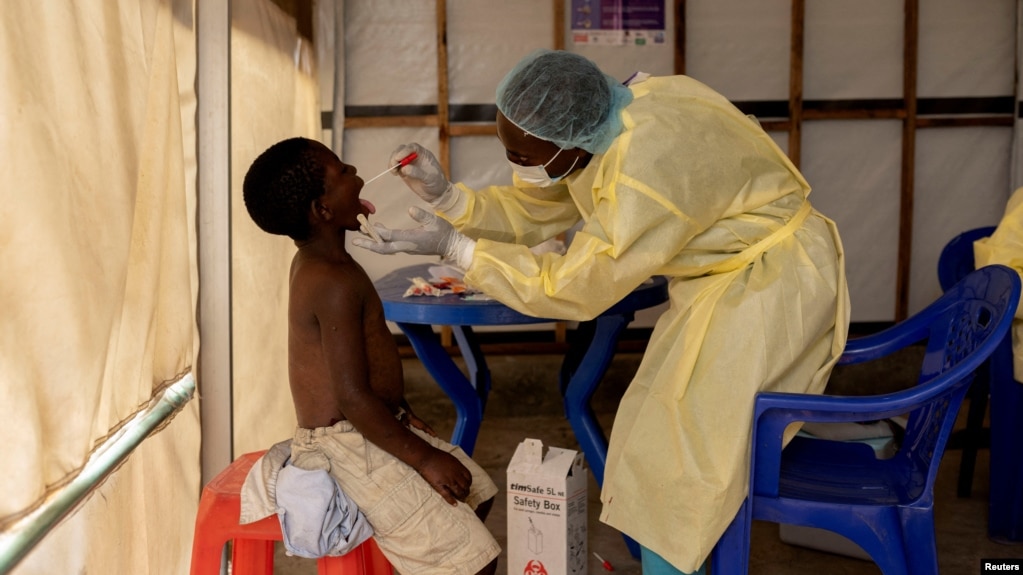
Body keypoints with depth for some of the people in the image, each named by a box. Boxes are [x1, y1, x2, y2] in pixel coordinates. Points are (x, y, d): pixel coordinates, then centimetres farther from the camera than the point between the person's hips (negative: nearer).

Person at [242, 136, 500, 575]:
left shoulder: (315, 262, 8)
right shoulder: (335, 283, -23)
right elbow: (353, 398, -26)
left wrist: (403, 414, 11)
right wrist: (424, 458, -18)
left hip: (369, 430, 10)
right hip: (353, 448, -10)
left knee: (478, 491, 20)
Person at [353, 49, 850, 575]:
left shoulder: (648, 166, -35)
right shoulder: (589, 129, -9)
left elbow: (574, 288, -27)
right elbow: (528, 210, 1)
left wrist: (453, 247, -25)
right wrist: (445, 196, -14)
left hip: (769, 285, -8)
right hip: (718, 280, 9)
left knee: (673, 457, -5)